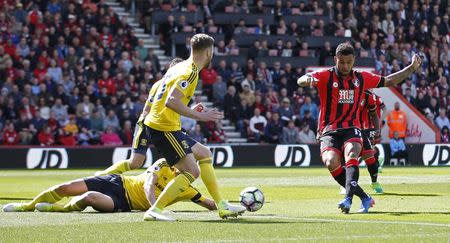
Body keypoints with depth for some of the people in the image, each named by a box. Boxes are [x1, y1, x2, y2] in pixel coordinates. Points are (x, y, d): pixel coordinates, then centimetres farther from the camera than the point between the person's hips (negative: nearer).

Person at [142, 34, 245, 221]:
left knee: (204, 154, 18)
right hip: (164, 128, -10)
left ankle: (222, 206, 21)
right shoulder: (190, 72, -15)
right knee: (192, 172, -11)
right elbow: (170, 101, -27)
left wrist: (192, 111, 22)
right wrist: (198, 116, -24)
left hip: (156, 123, 10)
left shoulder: (181, 67, 15)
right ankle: (154, 211, -12)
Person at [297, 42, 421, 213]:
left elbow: (389, 81, 25)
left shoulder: (361, 78, 12)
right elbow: (301, 81, -14)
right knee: (332, 162, -27)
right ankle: (364, 198, -16)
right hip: (329, 131, -1)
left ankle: (348, 198, -45)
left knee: (351, 154, -31)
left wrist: (412, 67, 20)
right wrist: (308, 79, -39)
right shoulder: (326, 76, 1)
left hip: (352, 129, 1)